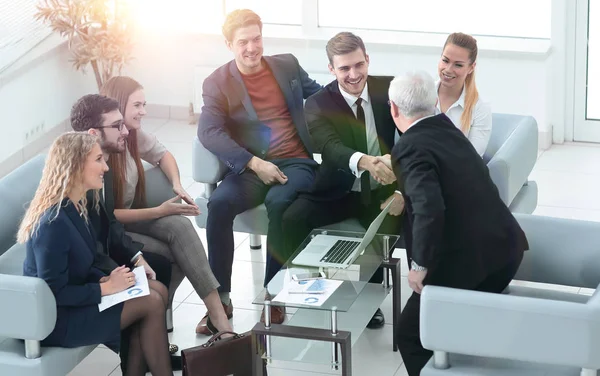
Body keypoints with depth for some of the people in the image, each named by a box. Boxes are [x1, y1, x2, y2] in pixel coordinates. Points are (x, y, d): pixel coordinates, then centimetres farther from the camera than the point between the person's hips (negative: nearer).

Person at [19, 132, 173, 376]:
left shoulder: (75, 207, 3)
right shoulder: (54, 222, -27)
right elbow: (54, 293, -25)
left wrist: (106, 278, -5)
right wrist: (106, 288, -18)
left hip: (69, 300, 10)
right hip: (53, 319, -10)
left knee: (157, 290, -1)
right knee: (151, 303, -12)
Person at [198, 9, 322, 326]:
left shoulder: (287, 65, 12)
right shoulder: (217, 83, 3)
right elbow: (209, 133, -11)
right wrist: (255, 163, -21)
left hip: (296, 162, 0)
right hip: (251, 168, 0)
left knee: (278, 202, -34)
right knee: (219, 203, -30)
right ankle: (220, 298, -18)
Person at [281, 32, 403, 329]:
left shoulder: (389, 90, -5)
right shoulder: (318, 105, -10)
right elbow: (331, 148, -30)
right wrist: (363, 161, -54)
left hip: (381, 190, 0)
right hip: (337, 191, 0)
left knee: (396, 223, -30)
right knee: (292, 219, -26)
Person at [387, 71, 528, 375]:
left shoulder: (410, 148, -14)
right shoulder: (447, 129, 11)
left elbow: (430, 210, -29)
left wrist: (420, 265, -17)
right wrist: (404, 196, 36)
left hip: (468, 261, -8)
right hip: (506, 247, 9)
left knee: (411, 335, 8)